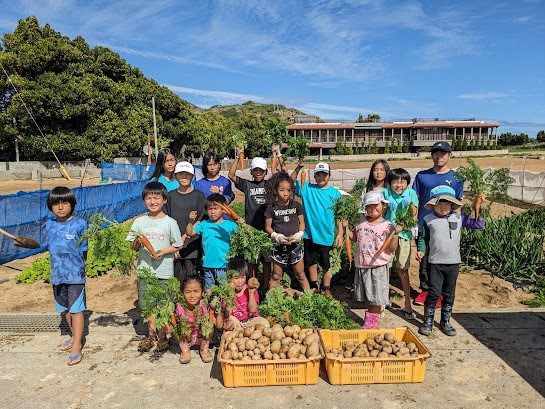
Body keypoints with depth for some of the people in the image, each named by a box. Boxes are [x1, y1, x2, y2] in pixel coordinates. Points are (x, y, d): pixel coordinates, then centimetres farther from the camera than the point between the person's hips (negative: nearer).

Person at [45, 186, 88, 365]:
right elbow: (50, 248, 14)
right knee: (65, 309, 19)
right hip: (57, 274, 6)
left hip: (75, 274, -6)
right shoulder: (50, 225, 4)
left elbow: (84, 250, -5)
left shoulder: (80, 224, -10)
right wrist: (57, 267, 9)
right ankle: (75, 336, 37)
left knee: (76, 310, -1)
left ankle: (77, 347, 7)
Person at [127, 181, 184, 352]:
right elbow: (133, 248, 5)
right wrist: (138, 242, -16)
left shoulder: (170, 223, -4)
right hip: (144, 269, 3)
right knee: (147, 304, 14)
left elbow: (177, 246, 1)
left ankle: (162, 335, 27)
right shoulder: (139, 222, 2)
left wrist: (164, 251, -15)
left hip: (164, 271, -2)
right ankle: (151, 333, 33)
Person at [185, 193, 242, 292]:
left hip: (223, 265, -2)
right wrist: (191, 221, -13)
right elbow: (189, 233, 3)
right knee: (208, 289, 16)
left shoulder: (229, 224, -3)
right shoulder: (204, 224, 4)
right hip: (208, 264, 2)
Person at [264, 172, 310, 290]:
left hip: (295, 244, 1)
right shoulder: (272, 207, -5)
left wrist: (299, 235, -12)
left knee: (300, 275, 10)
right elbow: (267, 226, -2)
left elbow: (302, 223, 5)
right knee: (276, 276, 10)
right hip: (279, 245, -1)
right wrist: (276, 236, -17)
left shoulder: (296, 205, 0)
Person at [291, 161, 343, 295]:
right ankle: (313, 288, 33)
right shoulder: (307, 188, 0)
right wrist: (298, 168, -20)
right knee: (311, 263, 15)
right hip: (310, 235, 1)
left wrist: (340, 233, -4)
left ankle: (326, 290, 29)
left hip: (327, 237, -1)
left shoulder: (335, 193, -2)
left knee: (327, 265, 11)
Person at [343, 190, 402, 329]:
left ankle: (374, 318, 24)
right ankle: (369, 315, 36)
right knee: (366, 296, 18)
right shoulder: (361, 222, 5)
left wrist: (395, 234, -26)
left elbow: (391, 249, -13)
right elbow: (355, 238, 18)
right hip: (361, 266, 5)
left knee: (376, 297, 7)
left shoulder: (387, 226, -10)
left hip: (378, 267, -5)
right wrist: (346, 227, 6)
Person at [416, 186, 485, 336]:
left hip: (454, 263, 2)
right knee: (434, 293, -1)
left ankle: (445, 321, 28)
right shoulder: (428, 220, -4)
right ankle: (428, 321, 14)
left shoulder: (458, 217, 1)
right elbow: (423, 238, 4)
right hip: (435, 263, -2)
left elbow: (479, 224, 2)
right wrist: (421, 250, -9)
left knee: (449, 294, 13)